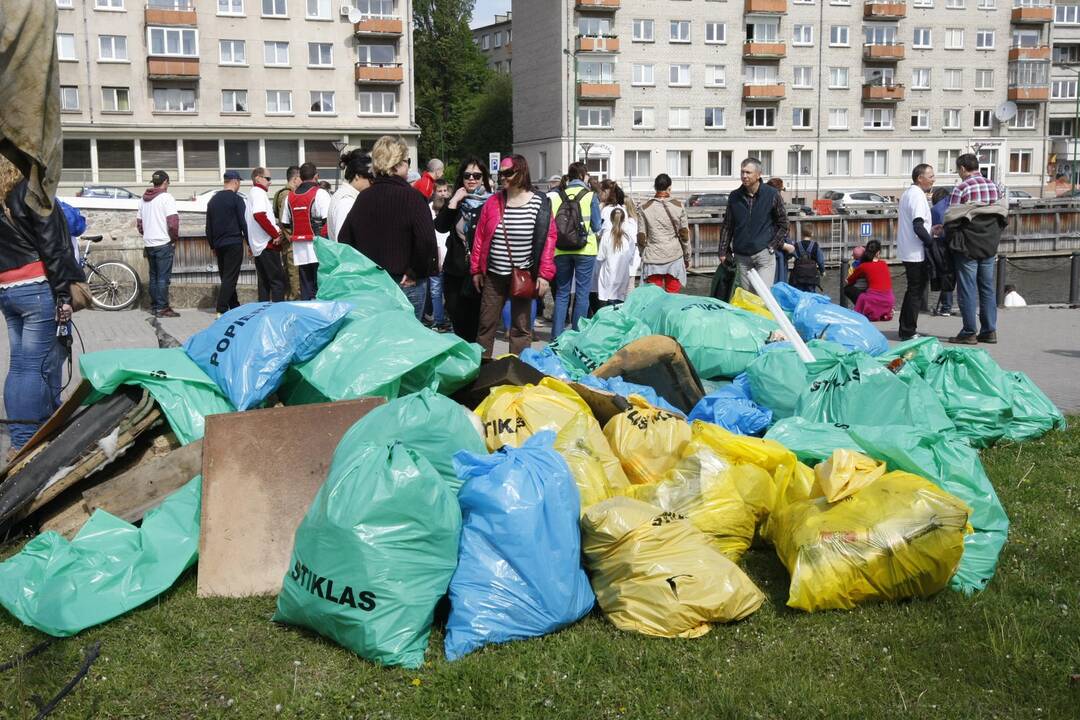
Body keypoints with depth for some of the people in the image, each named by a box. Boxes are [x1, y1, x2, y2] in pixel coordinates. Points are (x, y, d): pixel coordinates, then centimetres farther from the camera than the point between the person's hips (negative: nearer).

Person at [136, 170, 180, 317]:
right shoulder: (167, 198, -10)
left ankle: (154, 307, 18)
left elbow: (138, 222, 18)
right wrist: (174, 239, -6)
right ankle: (162, 308, -4)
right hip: (164, 244, -7)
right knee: (163, 277, -4)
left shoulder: (144, 199, 13)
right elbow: (173, 223, -18)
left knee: (153, 276, 14)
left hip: (149, 244, 7)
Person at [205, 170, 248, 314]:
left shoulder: (213, 200, 14)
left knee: (225, 277, 13)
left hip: (219, 244, 7)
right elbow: (243, 223, -10)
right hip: (234, 243, -7)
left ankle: (234, 307, 19)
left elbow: (208, 226, 16)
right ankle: (221, 310, -15)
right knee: (230, 278, -8)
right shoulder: (236, 199, -7)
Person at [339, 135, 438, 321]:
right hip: (406, 285, -5)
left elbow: (344, 240, 10)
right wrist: (416, 273, -9)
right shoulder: (411, 197, -12)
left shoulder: (362, 198, 6)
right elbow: (427, 241, -22)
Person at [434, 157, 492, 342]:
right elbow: (440, 227, -6)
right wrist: (454, 201, -13)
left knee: (475, 324, 1)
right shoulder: (455, 201, 8)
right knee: (457, 323, 11)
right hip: (454, 270, 4)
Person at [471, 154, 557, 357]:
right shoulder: (492, 202, 3)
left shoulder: (540, 204, -5)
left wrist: (544, 274, -10)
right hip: (493, 276, 2)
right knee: (486, 324, 8)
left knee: (521, 327, 7)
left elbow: (549, 239, -6)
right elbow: (480, 237, 6)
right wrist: (476, 269, 4)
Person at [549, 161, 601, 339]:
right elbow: (596, 226, -3)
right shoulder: (590, 196, -5)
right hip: (585, 250, -3)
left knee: (561, 293, 11)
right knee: (582, 293, 4)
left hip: (561, 250, 3)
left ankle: (557, 335, 9)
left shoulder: (558, 196, 2)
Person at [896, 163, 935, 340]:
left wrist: (930, 229, 17)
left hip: (907, 251, 10)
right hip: (916, 253, -10)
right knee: (916, 291, -4)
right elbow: (918, 227, -23)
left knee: (913, 289, 17)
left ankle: (906, 329, 23)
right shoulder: (918, 195, -15)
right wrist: (932, 242, -15)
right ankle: (909, 332, -1)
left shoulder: (907, 193, 16)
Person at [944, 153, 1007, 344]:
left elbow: (951, 219, -12)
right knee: (988, 288, 11)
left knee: (967, 289, 0)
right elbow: (1004, 215, 10)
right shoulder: (995, 187, 8)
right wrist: (993, 235, 18)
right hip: (990, 246, 6)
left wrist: (949, 236, 6)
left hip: (967, 246, -6)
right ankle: (989, 331, 13)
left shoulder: (961, 188, -11)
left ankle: (968, 332, 2)